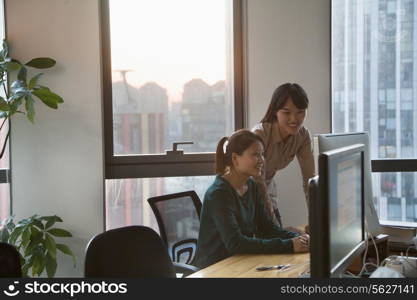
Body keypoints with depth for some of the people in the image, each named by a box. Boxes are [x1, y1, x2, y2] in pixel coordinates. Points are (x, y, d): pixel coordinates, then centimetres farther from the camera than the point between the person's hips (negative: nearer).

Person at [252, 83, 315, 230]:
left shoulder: (303, 135, -12)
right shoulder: (260, 134, -31)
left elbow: (309, 179, -12)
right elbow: (258, 185, -31)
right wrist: (275, 226, -31)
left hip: (267, 185, 5)